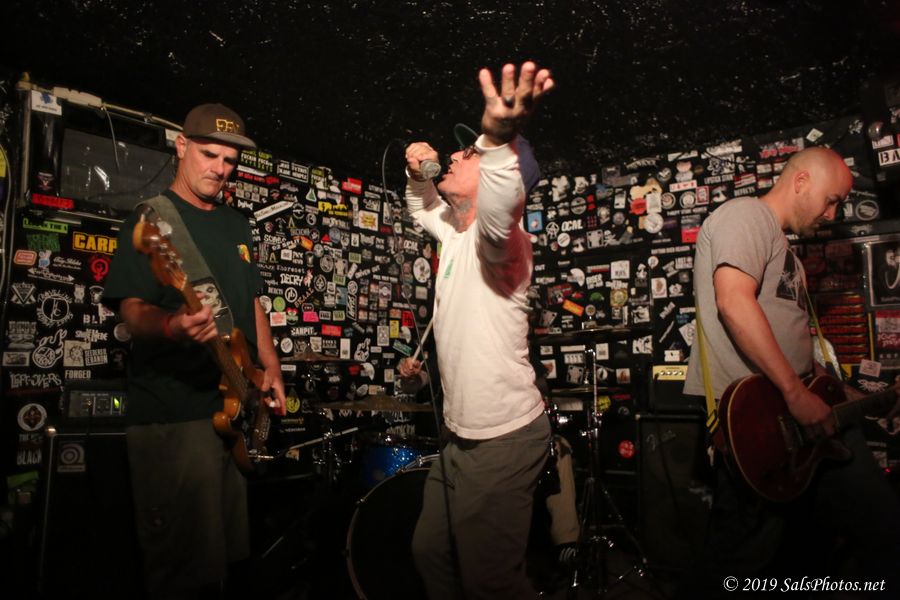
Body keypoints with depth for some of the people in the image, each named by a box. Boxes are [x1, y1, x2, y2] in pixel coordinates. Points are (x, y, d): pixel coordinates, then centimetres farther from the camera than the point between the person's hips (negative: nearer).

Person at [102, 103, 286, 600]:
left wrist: (271, 368, 9)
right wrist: (171, 326, -36)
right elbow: (132, 308, -14)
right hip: (173, 414, -7)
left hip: (236, 407, 7)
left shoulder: (236, 224, 16)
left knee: (230, 554, 17)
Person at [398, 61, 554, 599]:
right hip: (463, 435, 9)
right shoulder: (456, 233, 9)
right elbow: (422, 209, 28)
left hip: (502, 440, -9)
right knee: (431, 554, 23)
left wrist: (499, 136, -61)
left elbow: (498, 205, -42)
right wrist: (417, 174, 6)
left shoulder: (496, 235, -17)